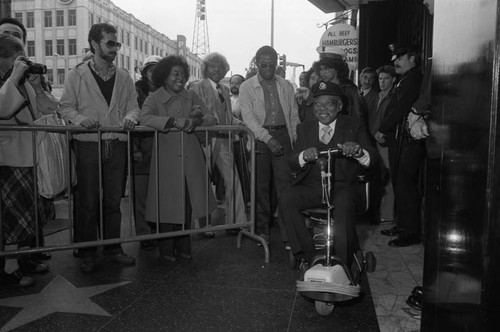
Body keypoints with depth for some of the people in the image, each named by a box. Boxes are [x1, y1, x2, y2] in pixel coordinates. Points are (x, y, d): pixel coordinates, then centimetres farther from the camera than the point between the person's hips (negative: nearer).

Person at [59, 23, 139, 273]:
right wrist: (81, 119, -17)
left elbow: (133, 106, 11)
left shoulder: (124, 77, 10)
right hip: (88, 143, -2)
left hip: (117, 145, 3)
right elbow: (65, 107, 2)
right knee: (88, 202, 3)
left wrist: (130, 117, -11)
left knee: (113, 200, 8)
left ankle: (112, 248, 21)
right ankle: (87, 252, 16)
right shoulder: (77, 75, 3)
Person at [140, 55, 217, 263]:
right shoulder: (154, 98, -2)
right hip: (167, 157, -4)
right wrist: (174, 121, -30)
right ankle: (166, 251, 16)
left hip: (190, 157, 4)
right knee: (167, 204, 0)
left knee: (188, 202, 9)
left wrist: (197, 120, -15)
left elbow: (211, 118, 7)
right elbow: (145, 118, -21)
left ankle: (183, 247, 25)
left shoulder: (191, 96, 11)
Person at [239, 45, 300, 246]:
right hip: (259, 137, -1)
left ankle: (286, 228, 1)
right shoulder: (246, 87, 5)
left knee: (284, 182, -5)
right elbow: (248, 117, -6)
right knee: (261, 185, 2)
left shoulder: (286, 86, 15)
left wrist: (297, 138, 1)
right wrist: (268, 138, -16)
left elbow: (294, 115, 16)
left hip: (283, 135, 2)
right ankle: (262, 229, 13)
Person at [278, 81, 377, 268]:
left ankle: (343, 265, -17)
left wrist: (358, 152, -29)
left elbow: (373, 160, -4)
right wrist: (304, 156, -20)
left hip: (341, 186, -2)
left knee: (344, 205, -35)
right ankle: (308, 256, -15)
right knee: (286, 199, -26)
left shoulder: (354, 126, 7)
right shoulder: (304, 128, 15)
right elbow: (292, 164, 5)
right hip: (311, 187, 3)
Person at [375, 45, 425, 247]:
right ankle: (402, 225, 24)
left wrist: (382, 130, -12)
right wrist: (384, 132, 7)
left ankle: (412, 232, 2)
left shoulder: (415, 78, -9)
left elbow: (401, 107, -17)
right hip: (398, 140, 9)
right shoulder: (404, 80, 21)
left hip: (409, 141, -9)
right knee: (399, 184, 13)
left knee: (405, 185, -6)